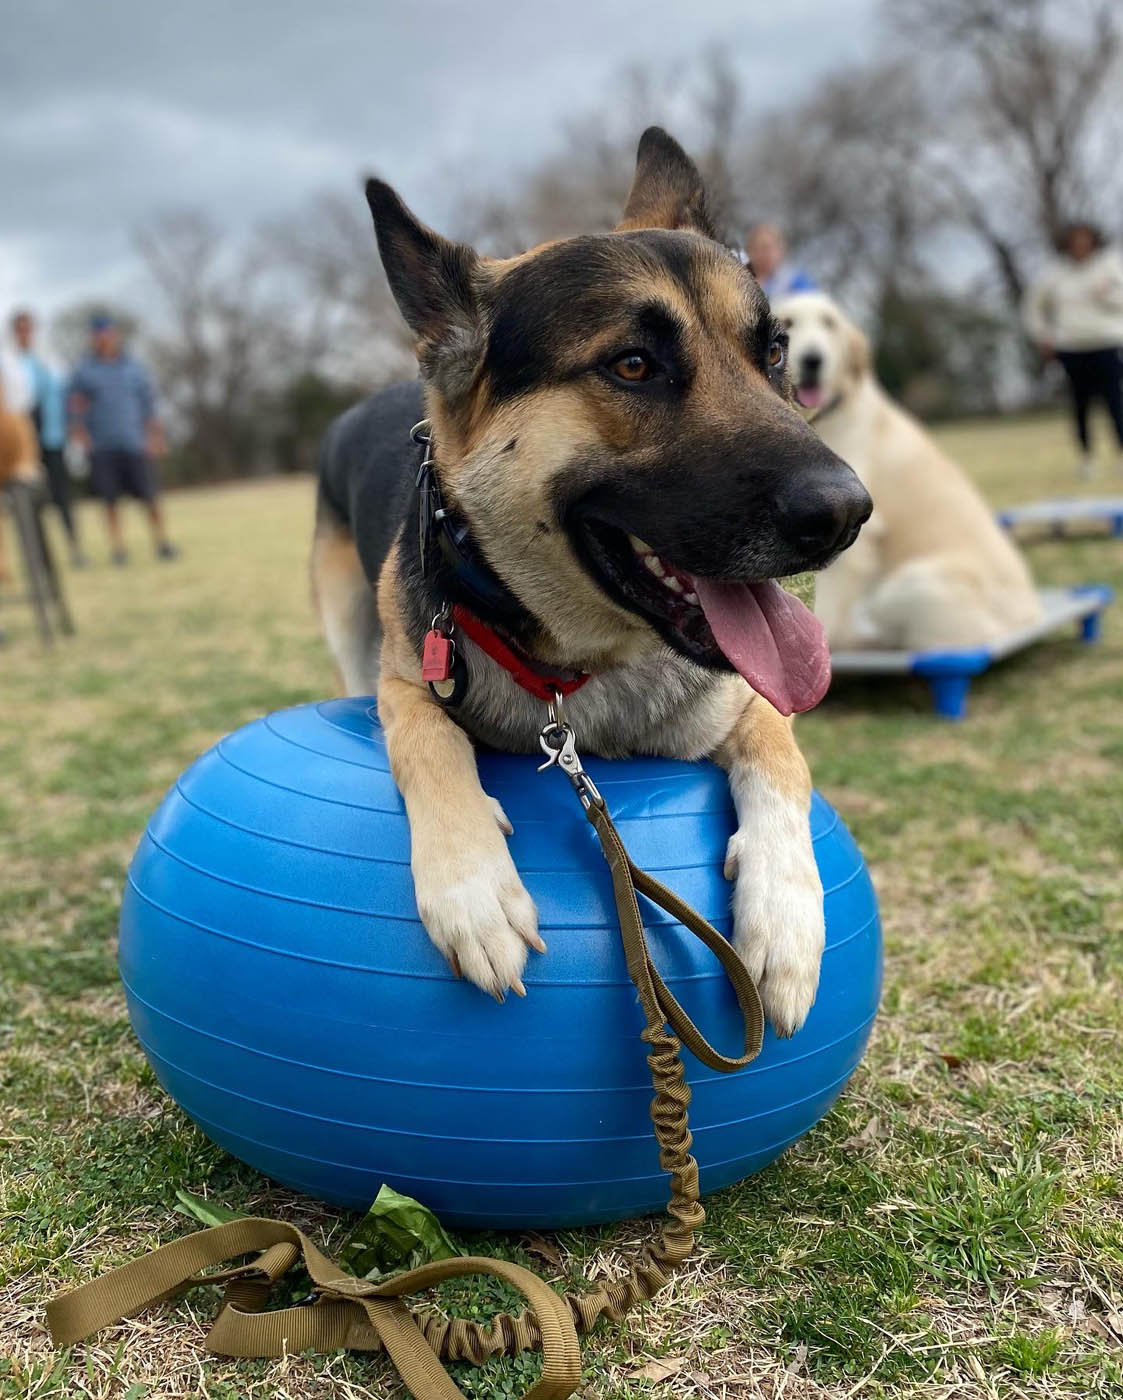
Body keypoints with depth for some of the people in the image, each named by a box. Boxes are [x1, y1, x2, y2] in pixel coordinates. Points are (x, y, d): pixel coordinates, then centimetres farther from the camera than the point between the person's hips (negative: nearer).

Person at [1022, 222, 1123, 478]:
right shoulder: (1055, 272, 6)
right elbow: (1032, 306, 17)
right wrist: (1041, 335, 11)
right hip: (1071, 348, 2)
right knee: (1080, 402, 5)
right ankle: (1086, 455, 15)